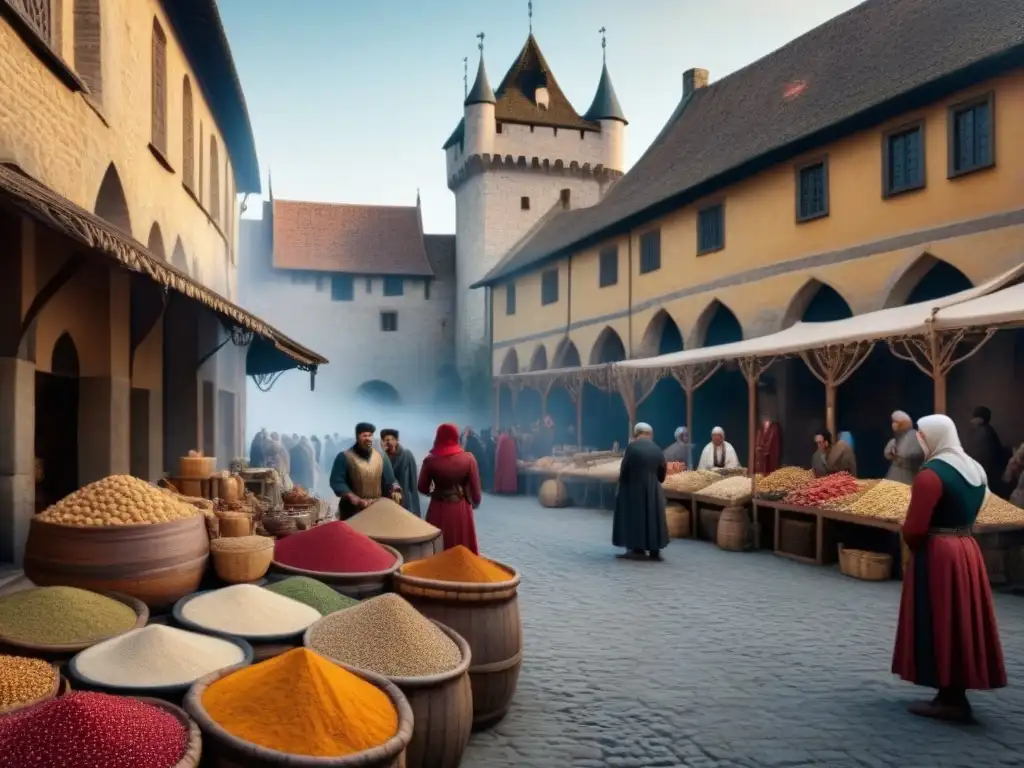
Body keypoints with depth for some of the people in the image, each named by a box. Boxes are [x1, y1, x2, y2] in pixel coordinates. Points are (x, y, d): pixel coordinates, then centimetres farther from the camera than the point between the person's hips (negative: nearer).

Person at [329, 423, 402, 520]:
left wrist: (395, 491, -11)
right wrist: (357, 500, -18)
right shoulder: (344, 457, -1)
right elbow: (337, 482, -8)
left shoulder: (381, 457, 10)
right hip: (352, 510, -3)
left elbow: (390, 481, 12)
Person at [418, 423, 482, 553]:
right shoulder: (468, 458, -10)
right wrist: (475, 501, 14)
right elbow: (475, 486, -5)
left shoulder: (430, 460, -10)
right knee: (464, 547, 16)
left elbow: (422, 488, -2)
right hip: (461, 508, 0)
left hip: (439, 509, 0)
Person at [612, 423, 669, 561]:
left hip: (633, 488, -4)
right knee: (653, 516, 12)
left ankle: (638, 549, 3)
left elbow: (624, 469, -10)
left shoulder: (632, 447, -12)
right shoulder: (657, 450, 2)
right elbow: (662, 473, 7)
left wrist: (621, 485, 4)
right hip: (653, 489, 4)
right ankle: (654, 550, 13)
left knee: (635, 517, 4)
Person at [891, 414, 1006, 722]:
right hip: (967, 550, 9)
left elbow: (914, 529, -20)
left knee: (938, 626, 0)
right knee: (960, 622, 13)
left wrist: (913, 546, -1)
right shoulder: (975, 469, 9)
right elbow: (967, 513, 16)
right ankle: (958, 694, 21)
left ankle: (948, 699, 6)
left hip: (937, 556, -9)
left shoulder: (931, 474, -19)